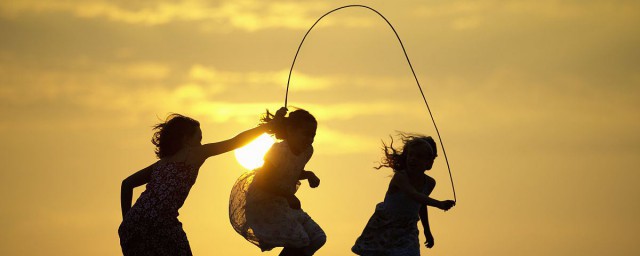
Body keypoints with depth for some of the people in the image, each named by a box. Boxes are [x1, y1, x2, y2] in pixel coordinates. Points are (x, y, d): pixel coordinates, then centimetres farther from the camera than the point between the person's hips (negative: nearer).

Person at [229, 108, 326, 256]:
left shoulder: (307, 151, 0)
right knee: (299, 241, -21)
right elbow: (262, 182, -24)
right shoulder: (279, 151, -23)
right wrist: (288, 195, -28)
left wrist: (309, 175, -2)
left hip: (282, 205, 9)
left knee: (318, 239, 1)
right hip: (261, 205, -9)